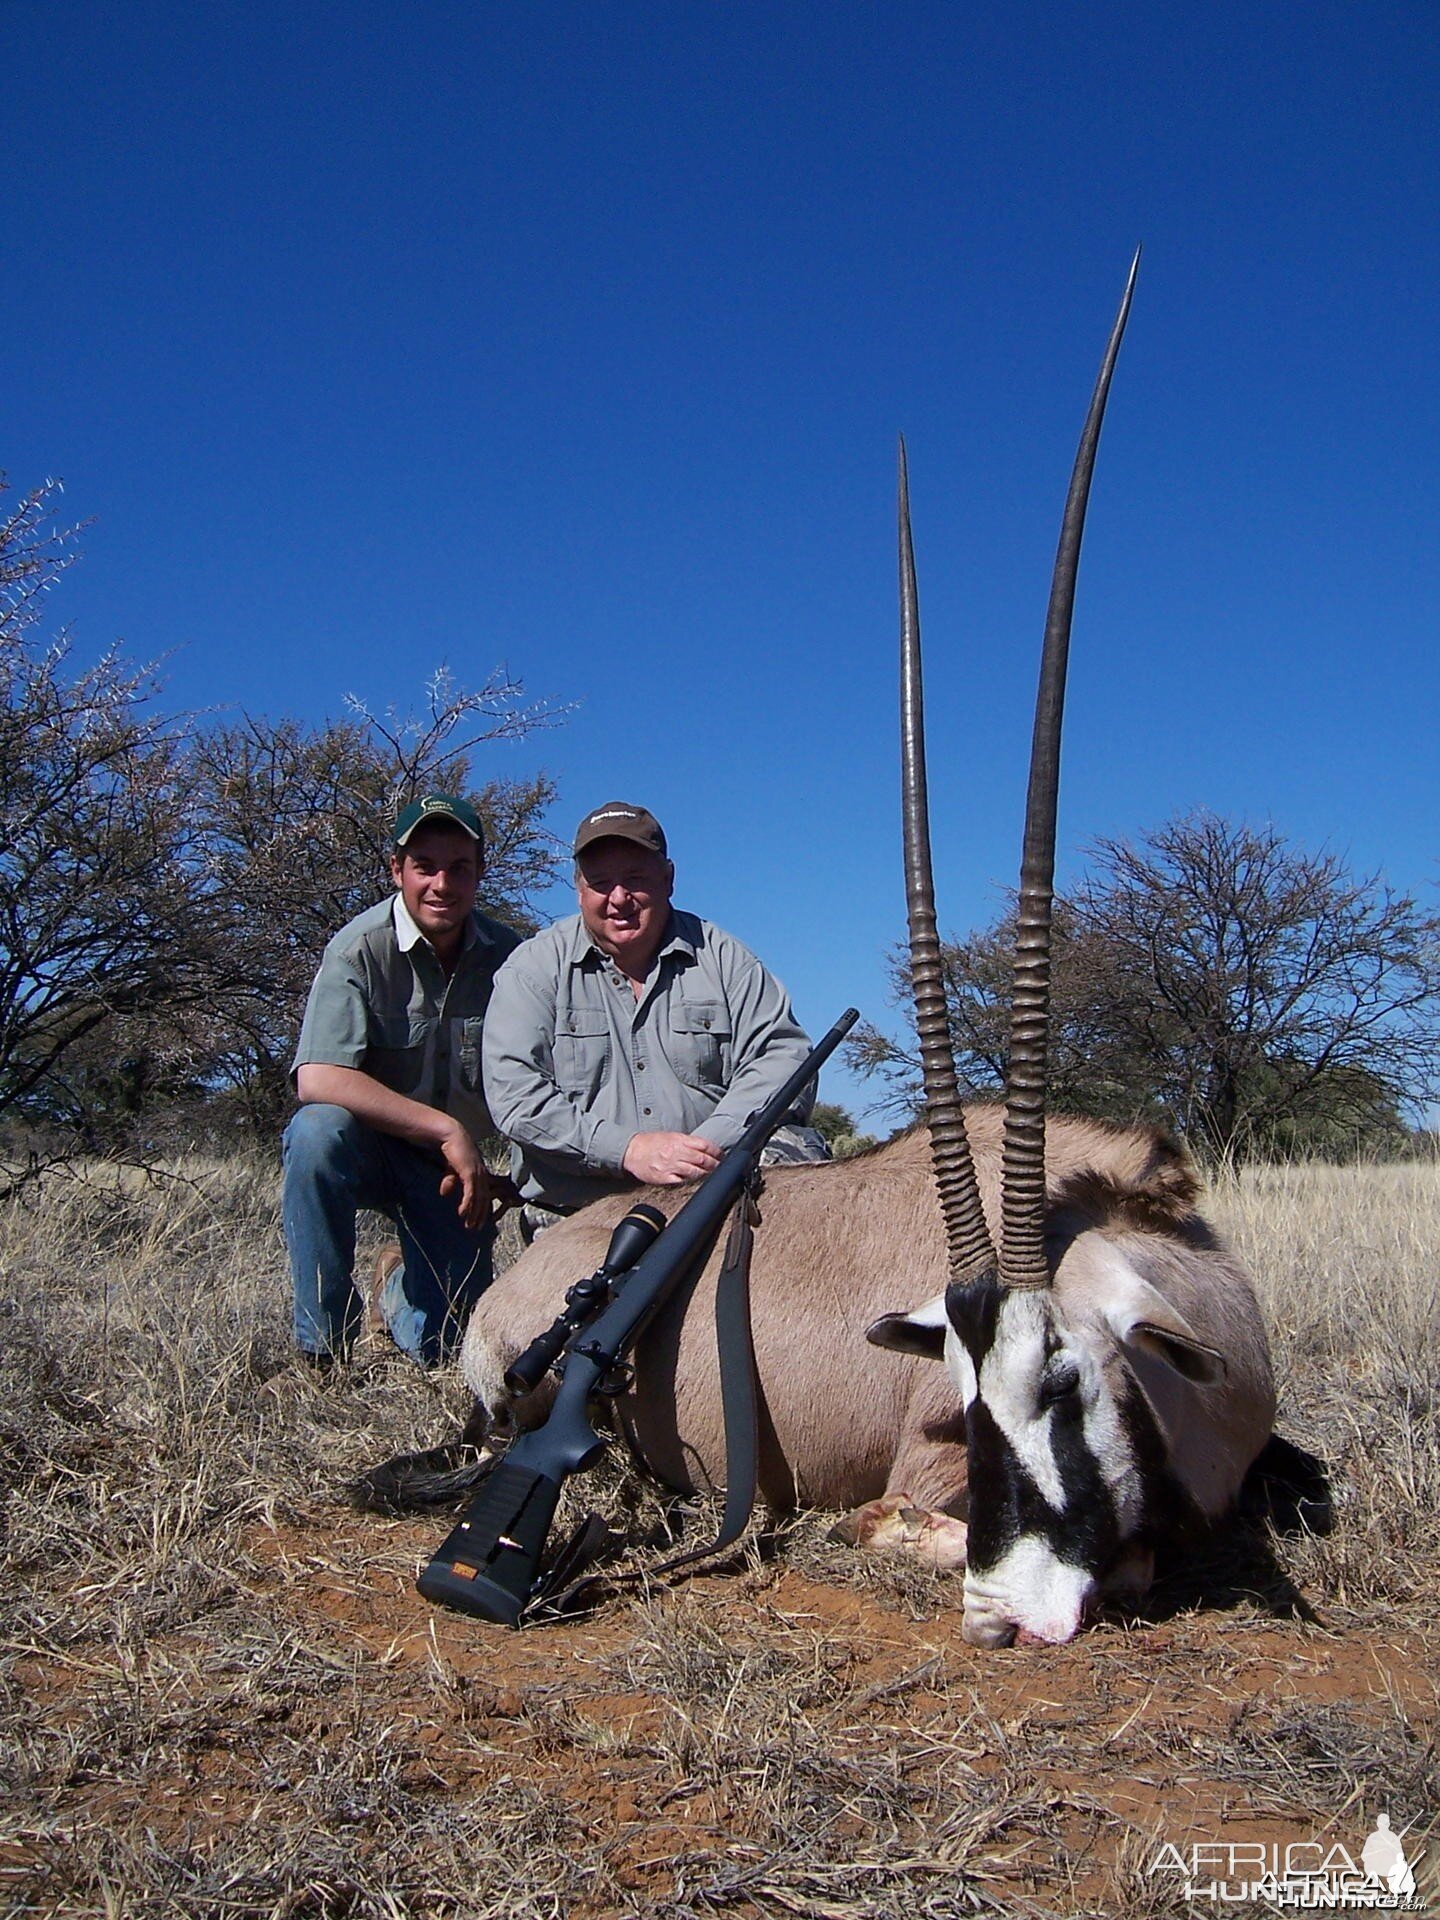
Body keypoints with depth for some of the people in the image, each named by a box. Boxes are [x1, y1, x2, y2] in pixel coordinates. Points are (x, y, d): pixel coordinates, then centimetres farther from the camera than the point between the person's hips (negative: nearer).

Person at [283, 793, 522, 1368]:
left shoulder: (508, 956, -6)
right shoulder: (362, 948, -17)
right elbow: (317, 1078, -29)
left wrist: (517, 1175, -8)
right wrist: (447, 1130, -29)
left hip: (461, 1162, 3)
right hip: (367, 1147, -2)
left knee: (440, 1347, -8)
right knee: (319, 1129, -36)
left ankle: (401, 1292, 32)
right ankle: (322, 1344, -17)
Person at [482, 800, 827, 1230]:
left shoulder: (721, 958, 10)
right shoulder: (534, 968, 5)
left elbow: (782, 1055, 1)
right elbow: (514, 1093, -6)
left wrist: (712, 1143, -17)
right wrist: (628, 1148, -18)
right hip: (574, 1222, -2)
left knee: (796, 1150, -25)